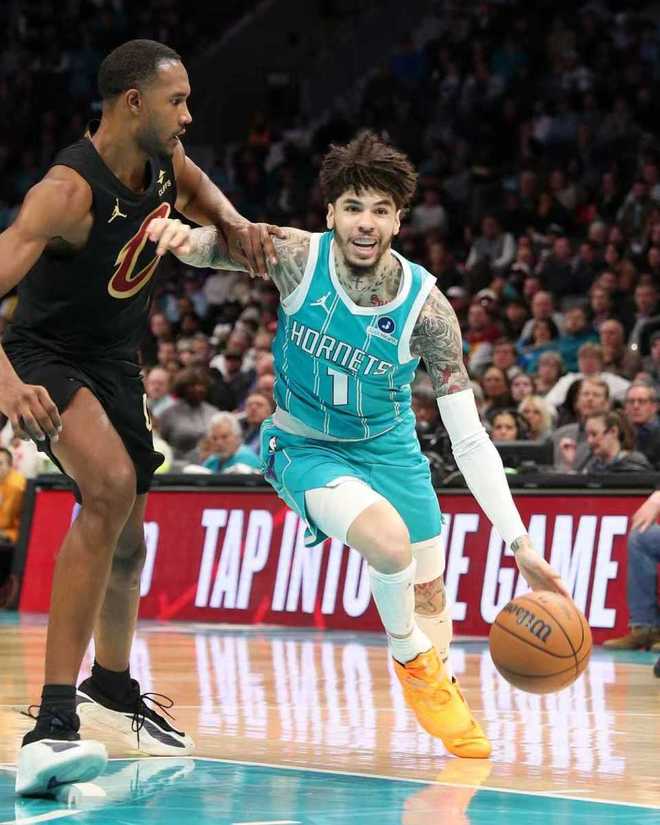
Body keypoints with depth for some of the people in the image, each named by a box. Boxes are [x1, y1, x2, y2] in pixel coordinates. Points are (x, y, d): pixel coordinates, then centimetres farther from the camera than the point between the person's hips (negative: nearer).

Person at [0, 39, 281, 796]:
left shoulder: (162, 160, -7)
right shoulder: (71, 189, -30)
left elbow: (195, 188, 20)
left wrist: (233, 223, -3)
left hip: (116, 365, 8)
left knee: (126, 539, 20)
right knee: (112, 485, -33)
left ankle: (111, 688, 48)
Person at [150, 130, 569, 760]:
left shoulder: (425, 305, -23)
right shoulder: (299, 257, -23)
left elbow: (469, 437, -21)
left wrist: (519, 542, -27)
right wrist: (180, 236, -54)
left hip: (388, 447, 3)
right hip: (305, 448, -3)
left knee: (430, 599, 11)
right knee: (388, 539, -29)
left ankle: (441, 691, 42)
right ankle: (412, 660, 0)